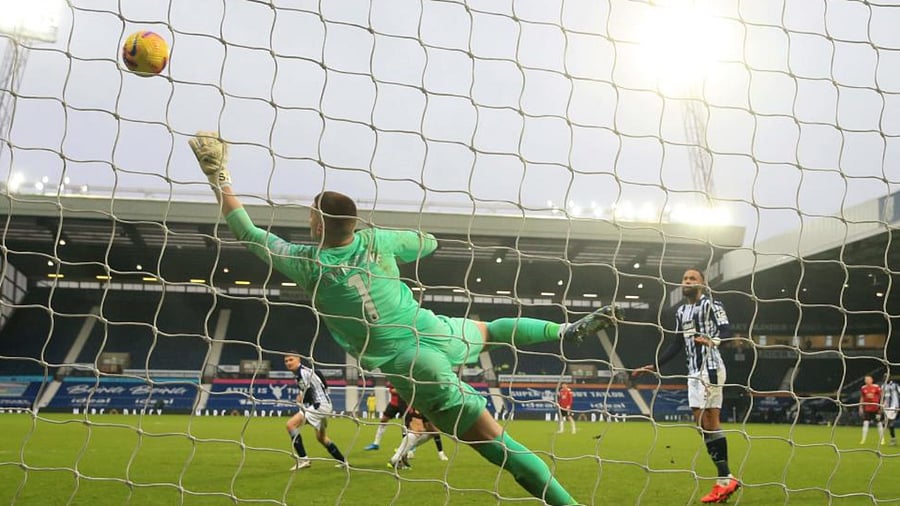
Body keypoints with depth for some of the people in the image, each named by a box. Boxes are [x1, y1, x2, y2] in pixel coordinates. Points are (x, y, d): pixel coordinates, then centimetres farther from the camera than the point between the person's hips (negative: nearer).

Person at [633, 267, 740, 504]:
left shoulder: (711, 304, -2)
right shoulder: (681, 311, 20)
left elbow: (727, 331, -14)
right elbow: (676, 344, 24)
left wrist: (713, 341, -35)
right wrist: (654, 366, 21)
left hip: (710, 368, -8)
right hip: (694, 371, 8)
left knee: (707, 422, -12)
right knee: (705, 423, 5)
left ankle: (725, 479, -6)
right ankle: (726, 479, 8)